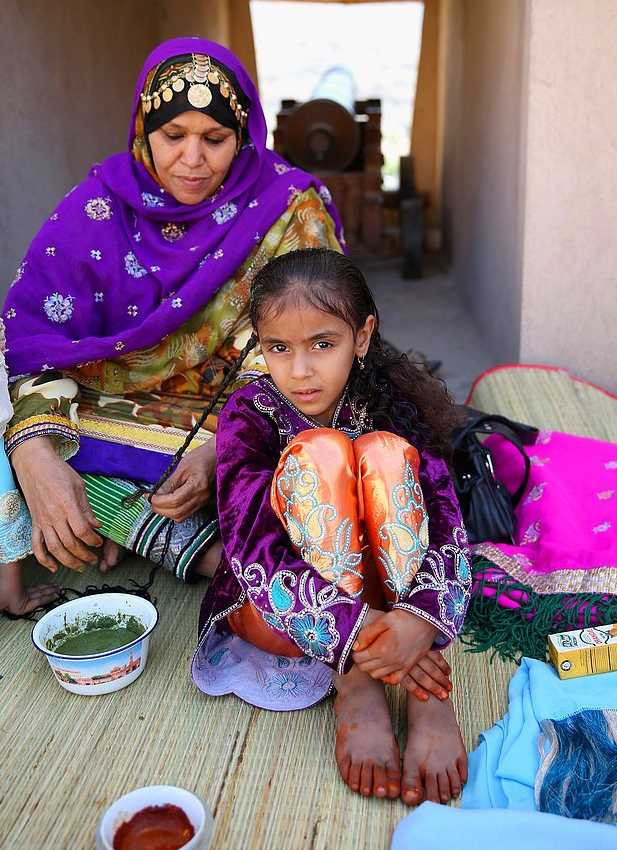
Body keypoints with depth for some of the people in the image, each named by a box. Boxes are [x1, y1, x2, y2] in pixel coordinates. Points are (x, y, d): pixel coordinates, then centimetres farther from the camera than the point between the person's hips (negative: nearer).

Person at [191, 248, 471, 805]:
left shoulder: (392, 402, -8)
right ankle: (355, 691, -27)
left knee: (384, 451, -24)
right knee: (318, 450, -26)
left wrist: (421, 619, -38)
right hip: (280, 608, -1)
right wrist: (353, 630, -36)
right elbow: (251, 548, -24)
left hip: (388, 599, 2)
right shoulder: (249, 416, -12)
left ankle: (430, 696, -29)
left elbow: (444, 522, -18)